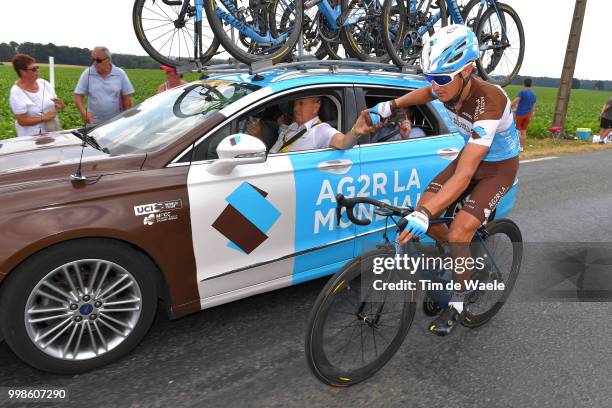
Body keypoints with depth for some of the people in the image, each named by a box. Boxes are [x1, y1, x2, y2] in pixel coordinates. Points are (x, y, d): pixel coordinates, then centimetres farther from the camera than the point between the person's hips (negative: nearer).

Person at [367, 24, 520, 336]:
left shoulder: (488, 102, -38)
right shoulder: (449, 87, -18)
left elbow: (464, 174, -44)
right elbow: (426, 93, 12)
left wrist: (425, 215, -52)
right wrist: (388, 107, 0)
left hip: (499, 167, -6)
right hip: (471, 155, 7)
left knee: (457, 234, -18)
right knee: (424, 208, -7)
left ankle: (457, 304, 7)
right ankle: (466, 259, 20)